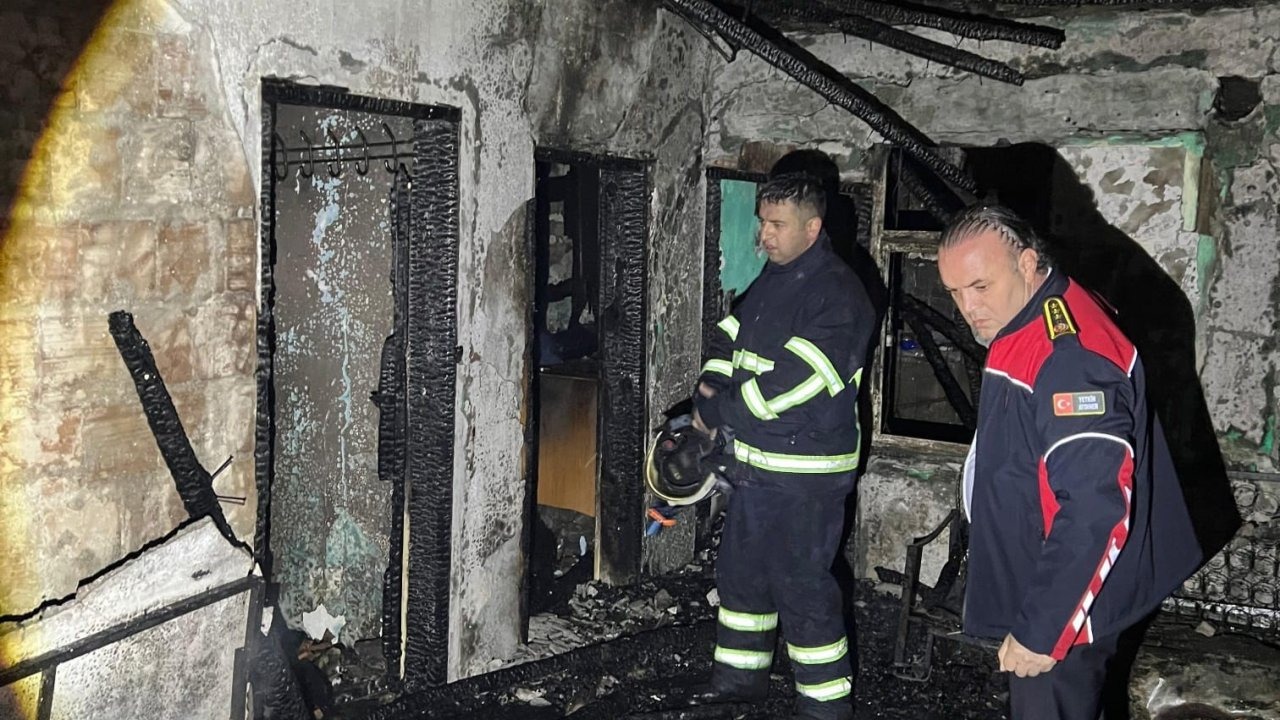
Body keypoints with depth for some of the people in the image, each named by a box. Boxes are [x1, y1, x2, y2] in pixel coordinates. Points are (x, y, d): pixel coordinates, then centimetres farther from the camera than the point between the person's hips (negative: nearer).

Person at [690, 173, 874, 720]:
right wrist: (709, 390, -4)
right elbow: (730, 341, 16)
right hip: (755, 465, 9)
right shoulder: (773, 280, 11)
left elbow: (793, 382, -25)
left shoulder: (837, 295, -18)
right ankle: (740, 675, 36)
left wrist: (719, 411, -16)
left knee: (802, 589, -1)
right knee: (740, 571, 19)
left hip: (805, 475, -9)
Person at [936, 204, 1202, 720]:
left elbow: (1095, 508, -31)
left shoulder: (1067, 355, -28)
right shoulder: (1027, 329, 6)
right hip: (1038, 584, 10)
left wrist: (1041, 630, -25)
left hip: (1065, 611, -10)